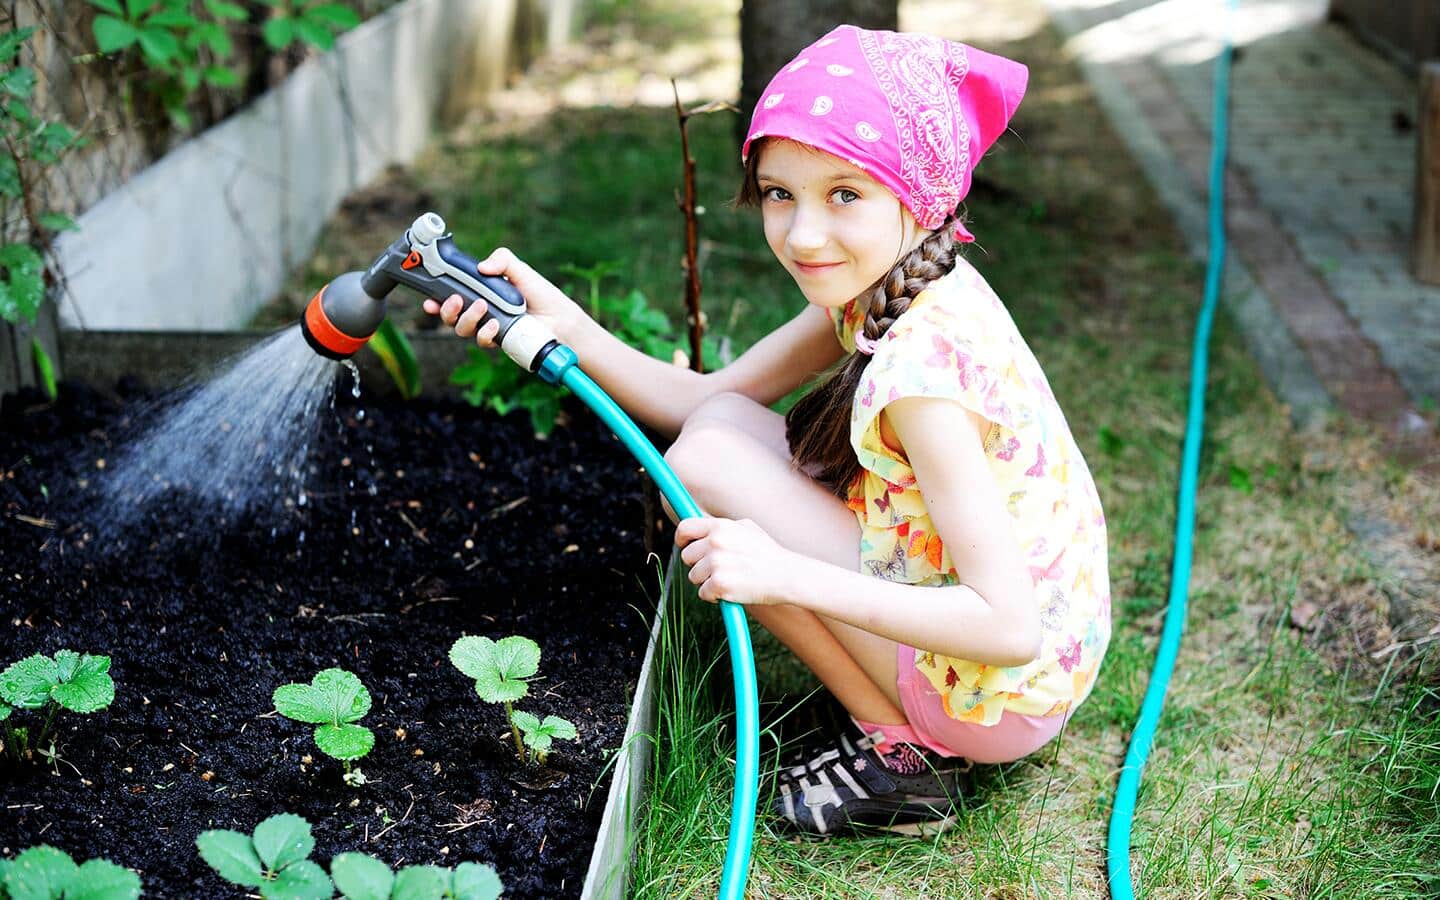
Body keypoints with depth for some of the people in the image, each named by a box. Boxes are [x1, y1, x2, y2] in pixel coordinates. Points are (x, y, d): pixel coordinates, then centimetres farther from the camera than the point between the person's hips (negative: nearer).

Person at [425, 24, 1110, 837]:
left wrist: (786, 573, -33)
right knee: (719, 426, 8)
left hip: (1007, 695, -9)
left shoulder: (921, 368, -28)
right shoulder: (879, 289, -1)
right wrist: (560, 324, -6)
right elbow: (704, 398, 6)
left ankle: (900, 753, -6)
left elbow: (1008, 626, -30)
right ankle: (900, 724, 10)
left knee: (706, 465, -14)